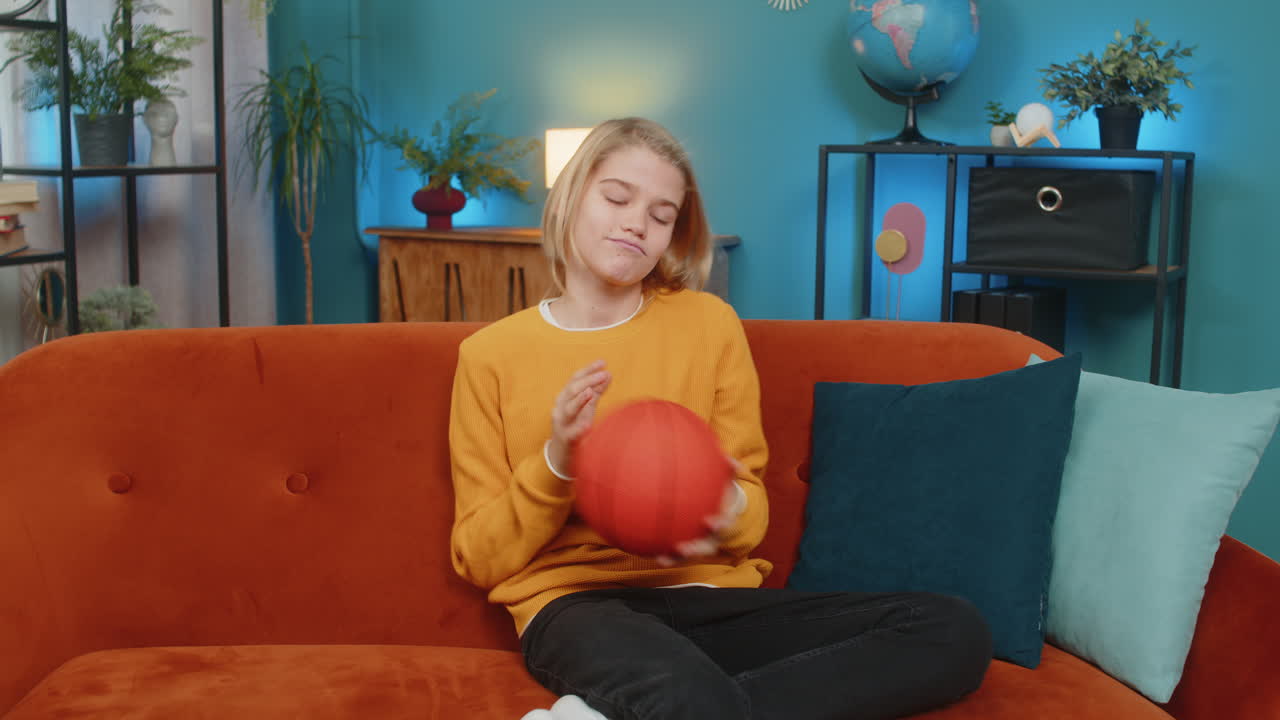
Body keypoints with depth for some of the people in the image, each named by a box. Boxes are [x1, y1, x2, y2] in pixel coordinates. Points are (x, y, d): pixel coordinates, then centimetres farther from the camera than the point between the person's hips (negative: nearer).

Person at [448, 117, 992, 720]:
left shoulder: (709, 321, 9)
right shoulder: (491, 353, 6)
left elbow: (752, 518, 10)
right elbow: (479, 559, 5)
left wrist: (730, 512, -14)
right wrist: (555, 465, -12)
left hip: (709, 595, 6)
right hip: (575, 603, -6)